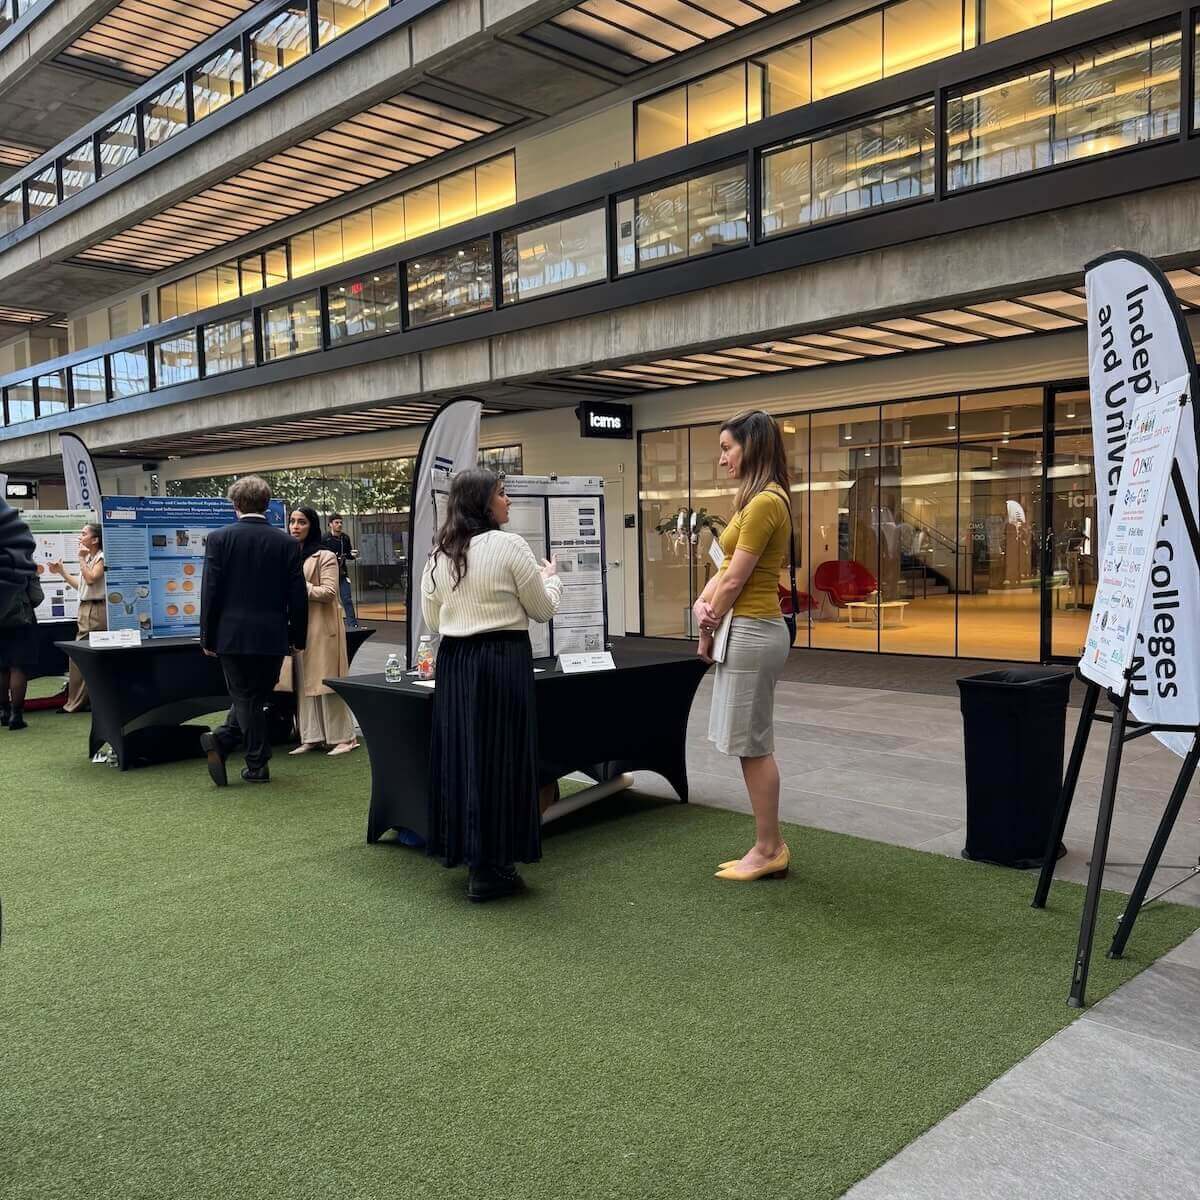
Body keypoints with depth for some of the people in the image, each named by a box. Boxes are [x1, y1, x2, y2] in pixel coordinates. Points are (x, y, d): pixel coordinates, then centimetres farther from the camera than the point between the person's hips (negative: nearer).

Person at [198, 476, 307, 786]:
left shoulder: (219, 539, -5)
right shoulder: (287, 543, -3)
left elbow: (210, 592, -5)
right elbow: (298, 596, -2)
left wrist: (207, 637, 3)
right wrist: (297, 638, 9)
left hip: (232, 635, 0)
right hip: (272, 636, 1)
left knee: (245, 698, 11)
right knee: (256, 697, 15)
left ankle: (258, 765, 7)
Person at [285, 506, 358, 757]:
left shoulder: (325, 557, -6)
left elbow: (329, 593, -14)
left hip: (322, 626, -7)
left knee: (326, 681, -5)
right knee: (304, 682, 6)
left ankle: (344, 737, 2)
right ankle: (312, 737, 11)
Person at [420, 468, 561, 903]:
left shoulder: (439, 554, 6)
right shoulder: (509, 545, -11)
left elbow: (432, 620, 14)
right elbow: (543, 609, -3)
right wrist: (551, 576, 16)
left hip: (454, 661, 6)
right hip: (502, 660, -6)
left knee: (459, 753, 13)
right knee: (499, 757, 1)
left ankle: (463, 850, 24)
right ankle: (489, 870, 7)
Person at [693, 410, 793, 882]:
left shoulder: (765, 501, -17)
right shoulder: (757, 500, 15)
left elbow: (736, 580, -17)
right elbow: (726, 567, 13)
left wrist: (707, 632, -6)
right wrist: (702, 603, -4)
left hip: (751, 631, -10)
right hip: (749, 629, 10)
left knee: (753, 745, -1)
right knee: (753, 744, 14)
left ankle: (769, 849, 10)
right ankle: (770, 845, 22)